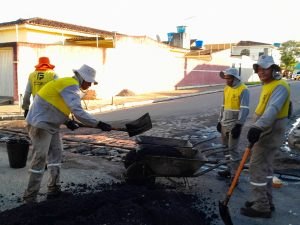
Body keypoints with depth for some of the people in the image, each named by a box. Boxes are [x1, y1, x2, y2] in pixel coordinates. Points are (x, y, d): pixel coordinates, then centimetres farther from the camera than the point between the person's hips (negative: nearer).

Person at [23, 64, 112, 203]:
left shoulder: (69, 84, 13)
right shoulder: (71, 86, -19)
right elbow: (78, 112, -29)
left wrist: (67, 121, 4)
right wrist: (99, 124, -25)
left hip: (50, 124, 10)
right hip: (40, 124, -10)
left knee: (56, 154, 11)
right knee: (40, 158, -8)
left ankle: (53, 190, 18)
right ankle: (30, 198, 1)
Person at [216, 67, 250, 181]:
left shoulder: (243, 90, -12)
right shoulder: (226, 88, 10)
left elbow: (244, 110, -18)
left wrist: (238, 125, -22)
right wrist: (220, 121, 17)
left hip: (235, 124, -7)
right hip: (225, 123, 7)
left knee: (233, 149, -4)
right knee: (227, 147, 13)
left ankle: (234, 174, 3)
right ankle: (230, 169, 25)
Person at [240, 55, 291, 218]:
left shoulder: (279, 86, -19)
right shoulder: (267, 85, 14)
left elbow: (273, 109, -36)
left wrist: (257, 127, -49)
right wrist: (257, 127, 27)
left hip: (269, 134, -10)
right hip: (265, 132, 10)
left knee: (257, 167, -7)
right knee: (265, 166, 17)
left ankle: (261, 207, 3)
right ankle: (266, 201, 30)